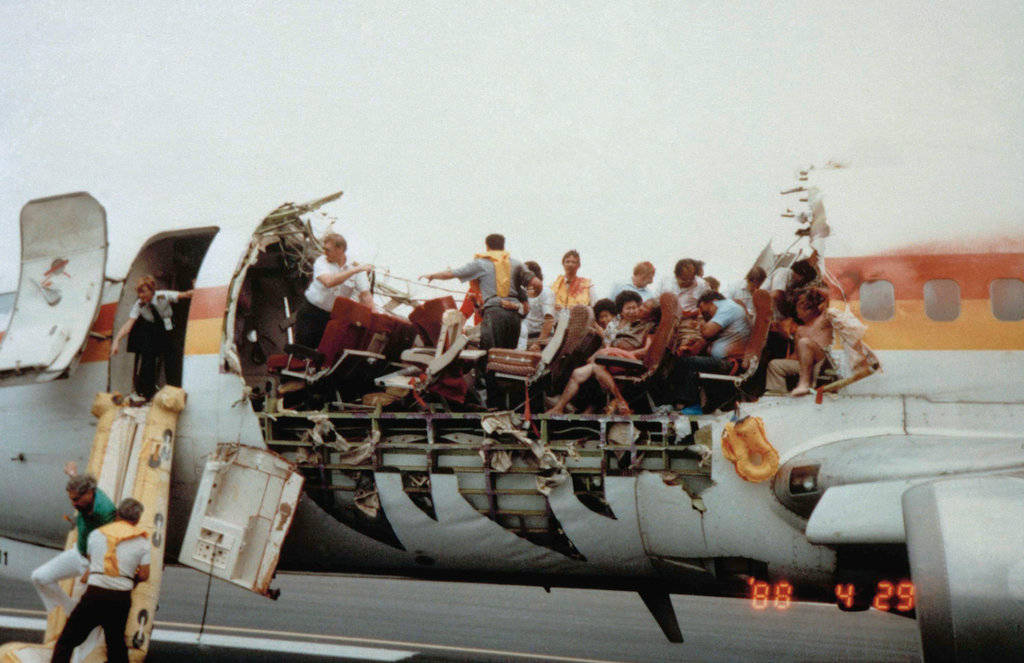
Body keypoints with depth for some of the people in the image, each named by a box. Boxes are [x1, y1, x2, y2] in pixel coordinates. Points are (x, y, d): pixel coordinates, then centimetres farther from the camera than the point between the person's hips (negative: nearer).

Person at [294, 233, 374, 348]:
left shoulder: (355, 266, -3)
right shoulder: (321, 261, -10)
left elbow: (366, 294, -6)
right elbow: (328, 282, -30)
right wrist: (355, 270, -30)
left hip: (334, 316, 2)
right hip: (311, 312, -1)